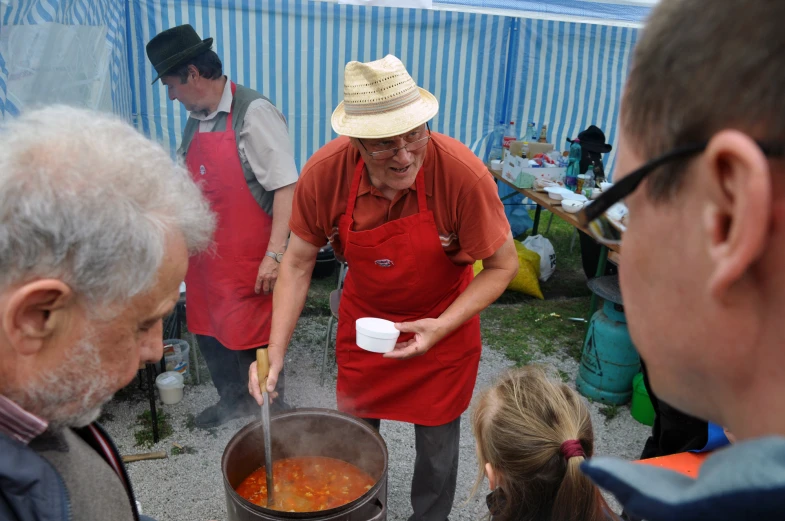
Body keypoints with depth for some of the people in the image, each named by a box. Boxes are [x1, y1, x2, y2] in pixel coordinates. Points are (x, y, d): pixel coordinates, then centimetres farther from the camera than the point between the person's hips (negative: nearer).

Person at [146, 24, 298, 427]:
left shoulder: (254, 113, -15)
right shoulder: (195, 121, 10)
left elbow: (286, 187, -20)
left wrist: (274, 254, -23)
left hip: (247, 259, -8)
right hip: (205, 255, 8)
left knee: (252, 338, 3)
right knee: (208, 331, 18)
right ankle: (232, 401, 42)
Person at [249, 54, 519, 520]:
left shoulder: (464, 174, -31)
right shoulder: (325, 173, -24)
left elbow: (503, 265, -17)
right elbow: (298, 263, -11)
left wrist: (442, 327, -27)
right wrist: (276, 352, -16)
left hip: (443, 325, -2)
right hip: (362, 320, 3)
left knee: (437, 442, 16)